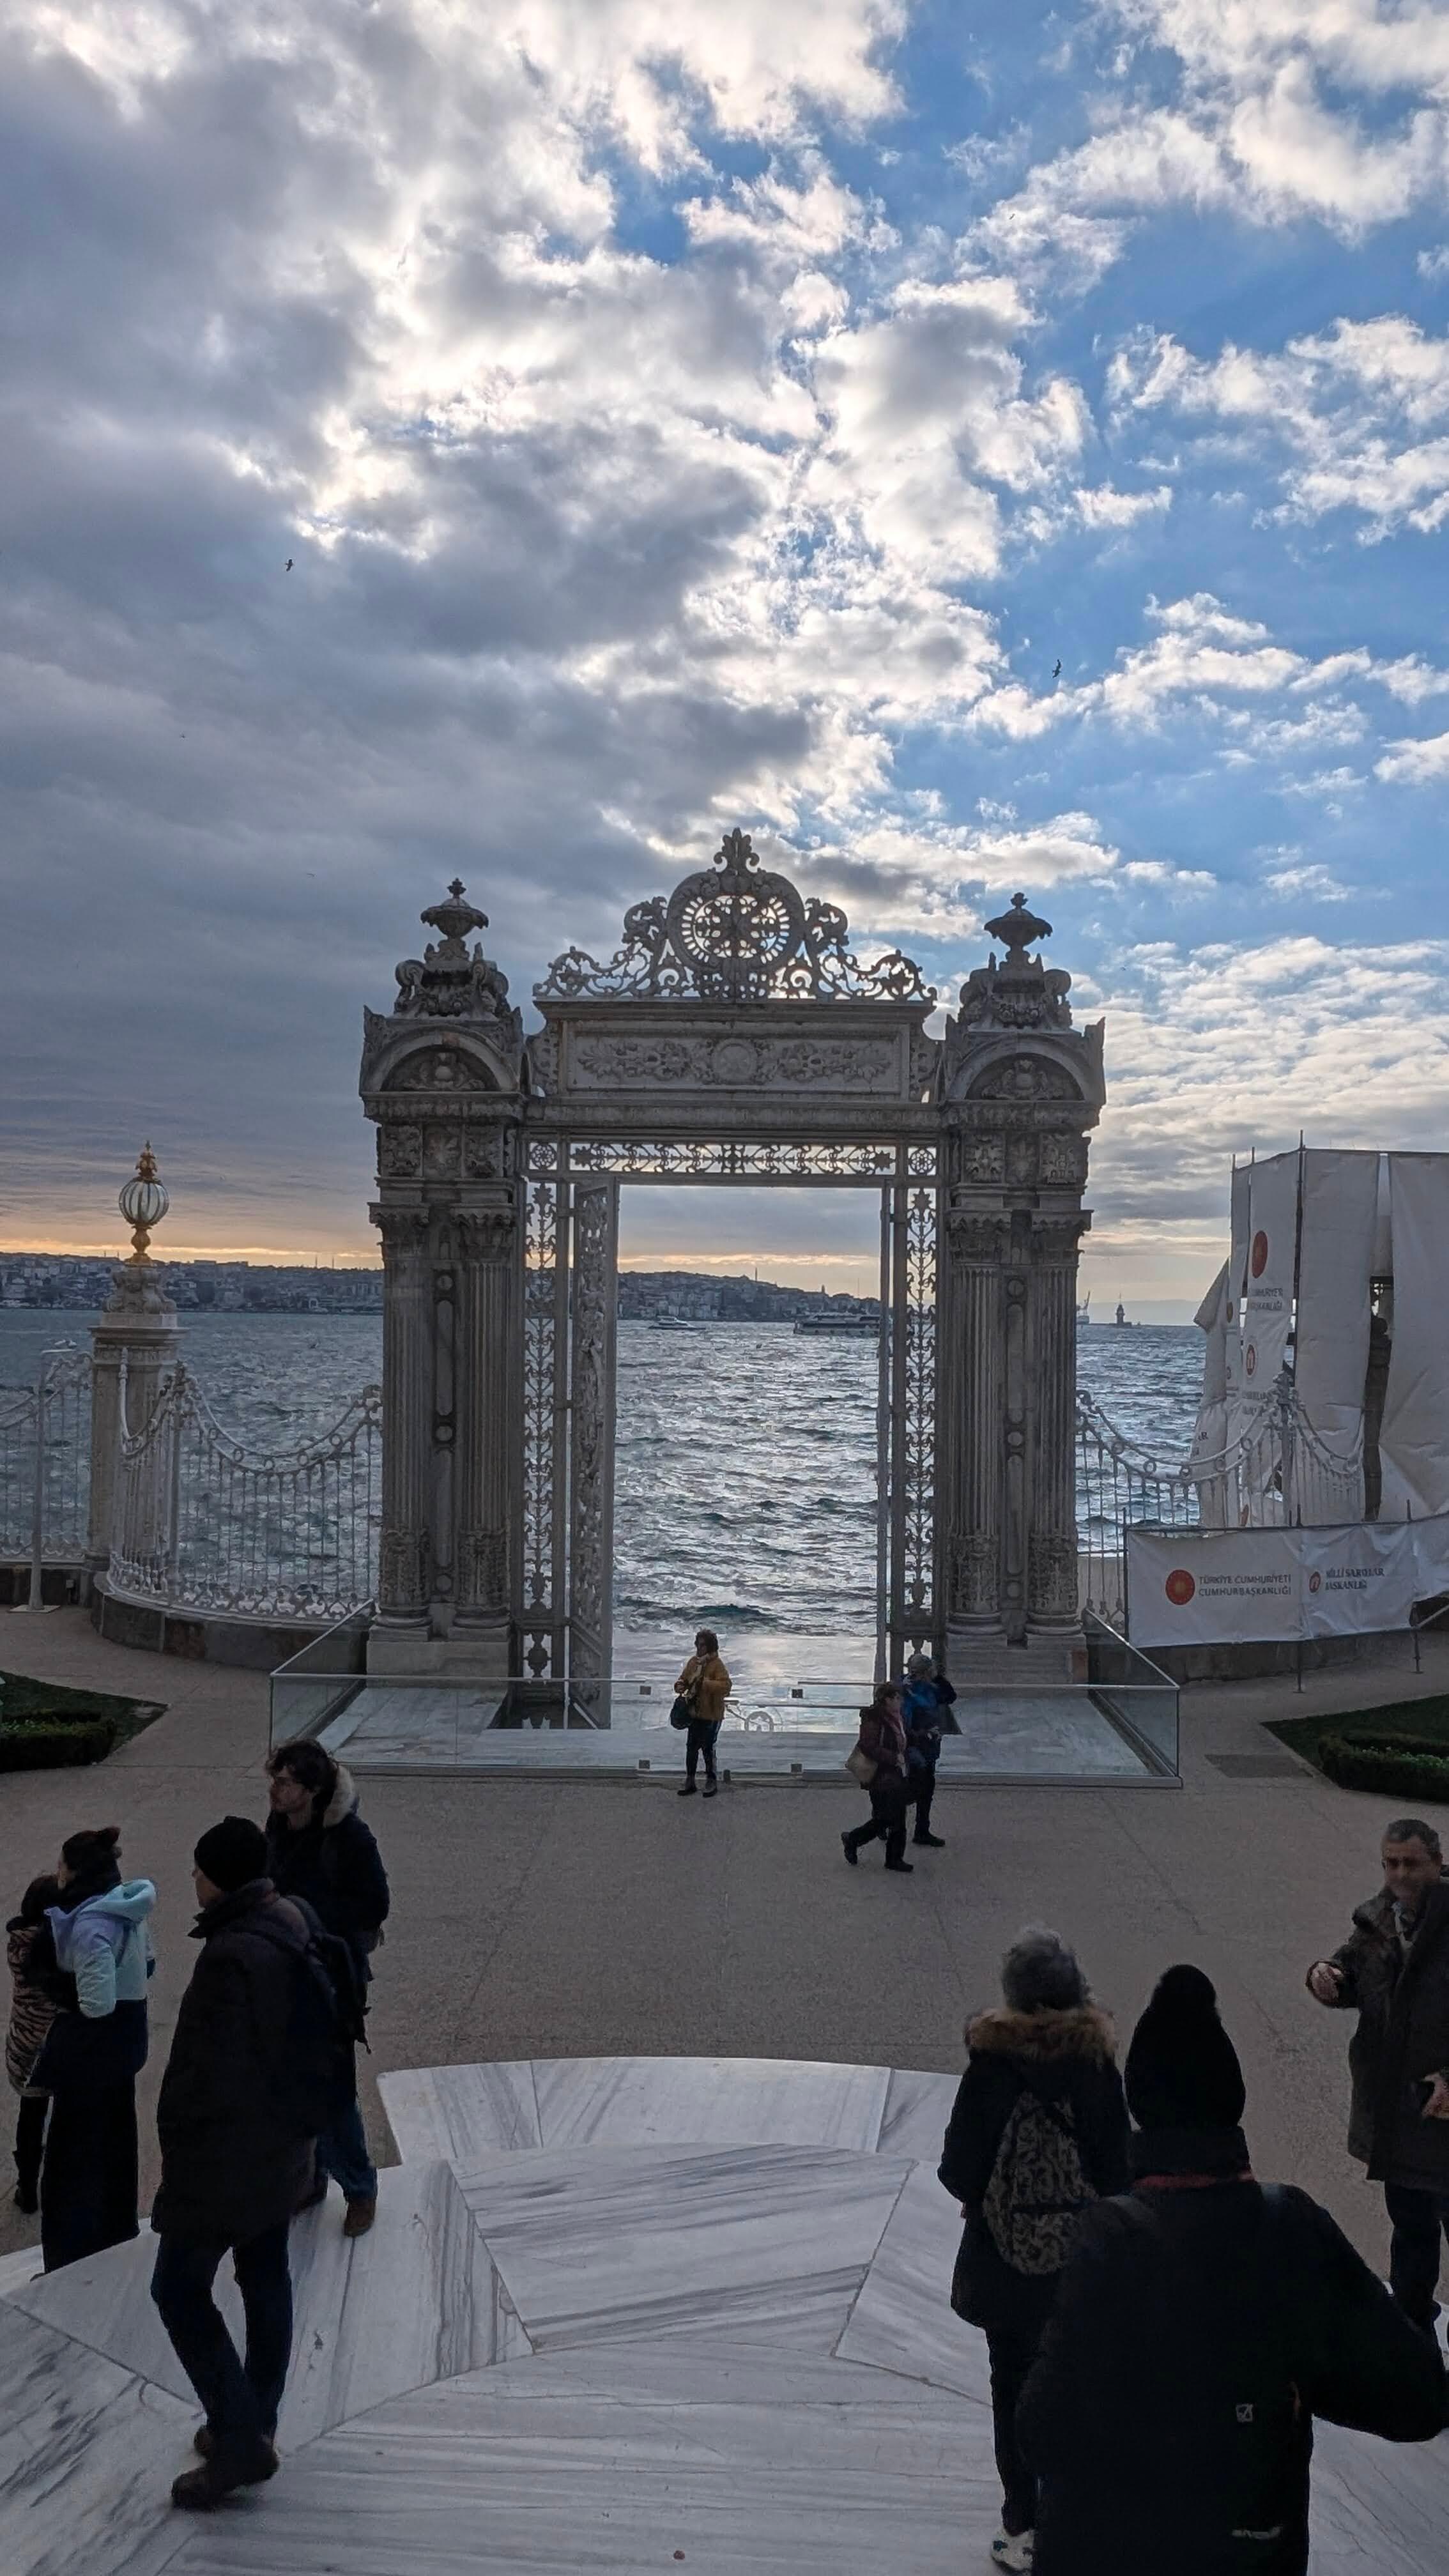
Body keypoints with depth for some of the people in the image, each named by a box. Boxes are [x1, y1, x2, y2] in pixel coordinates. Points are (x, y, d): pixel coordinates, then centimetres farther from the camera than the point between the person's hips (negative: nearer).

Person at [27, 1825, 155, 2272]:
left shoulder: (90, 1924, -28)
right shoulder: (130, 1907, -1)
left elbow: (96, 2002, -30)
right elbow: (146, 1964, 11)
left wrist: (61, 1988, -14)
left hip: (92, 2044, -9)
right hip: (126, 2036, 9)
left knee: (73, 2155, 6)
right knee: (115, 2138, 24)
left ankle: (71, 2263, 16)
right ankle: (119, 2231, 40)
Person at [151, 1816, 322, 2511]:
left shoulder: (233, 1956, -31)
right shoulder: (292, 1925, -3)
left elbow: (208, 2069, -25)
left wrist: (177, 2144, -8)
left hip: (228, 2152, -9)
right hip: (283, 2140, 9)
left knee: (180, 2288, 8)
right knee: (266, 2277, 19)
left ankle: (239, 2441, 13)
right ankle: (253, 2424, 35)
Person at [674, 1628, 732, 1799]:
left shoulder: (717, 1665, -15)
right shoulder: (693, 1662, 5)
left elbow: (725, 1686, -27)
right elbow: (684, 1678, 17)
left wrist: (705, 1683, -32)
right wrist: (680, 1686, -6)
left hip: (711, 1716, -6)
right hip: (695, 1713, 6)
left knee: (708, 1748, 4)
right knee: (691, 1747, 12)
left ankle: (711, 1781, 20)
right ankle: (690, 1781, 24)